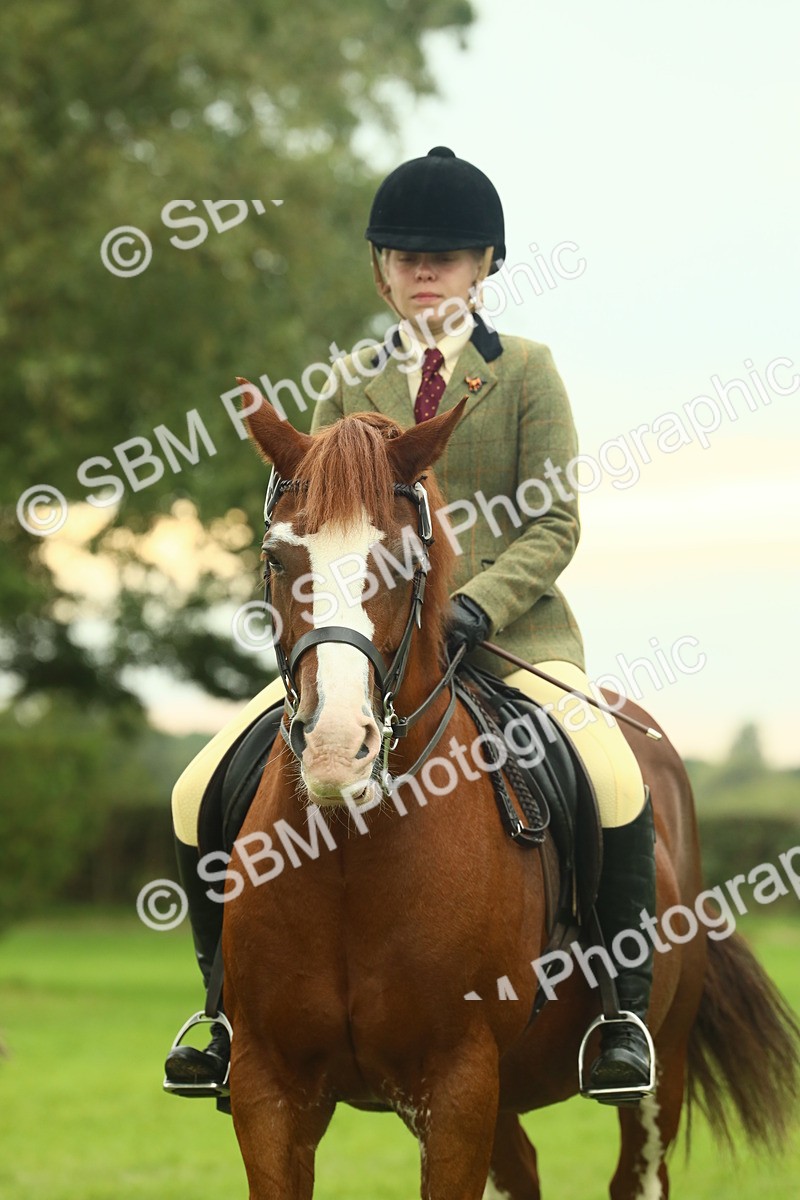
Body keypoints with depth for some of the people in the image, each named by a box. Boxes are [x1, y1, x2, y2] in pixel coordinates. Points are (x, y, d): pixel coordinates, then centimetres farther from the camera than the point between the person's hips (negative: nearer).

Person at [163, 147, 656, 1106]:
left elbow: (553, 524, -3)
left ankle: (624, 1015, -16)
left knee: (615, 781, -33)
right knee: (201, 794, -12)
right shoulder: (353, 382, 14)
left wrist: (474, 608, -19)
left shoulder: (525, 370, 4)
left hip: (507, 628, -3)